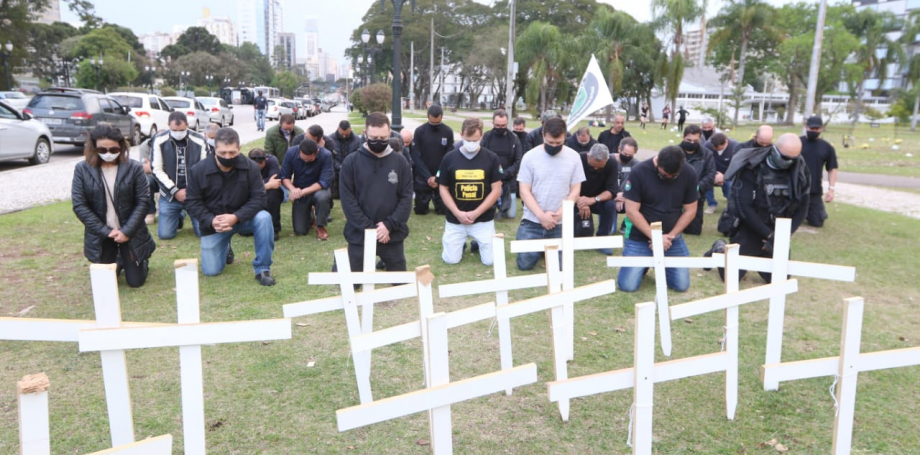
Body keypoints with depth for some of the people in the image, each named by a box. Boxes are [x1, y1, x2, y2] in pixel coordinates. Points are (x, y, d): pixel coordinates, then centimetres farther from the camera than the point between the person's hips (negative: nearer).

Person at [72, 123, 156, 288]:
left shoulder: (134, 168, -10)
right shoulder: (82, 169, -8)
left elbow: (143, 202, -9)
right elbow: (79, 206, -8)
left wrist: (126, 231, -16)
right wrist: (105, 231, -13)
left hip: (130, 232, -1)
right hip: (101, 234, 1)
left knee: (136, 281, 5)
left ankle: (141, 260, 39)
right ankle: (119, 261, 40)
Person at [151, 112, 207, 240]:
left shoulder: (199, 141, -7)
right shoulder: (159, 141, -5)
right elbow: (157, 170, -5)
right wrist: (175, 191, -12)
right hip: (169, 195, 1)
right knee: (165, 234, -3)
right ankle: (180, 216, 31)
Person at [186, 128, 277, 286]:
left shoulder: (250, 167, -16)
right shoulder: (199, 170, -13)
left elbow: (259, 199, -17)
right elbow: (194, 202, -7)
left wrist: (235, 217, -30)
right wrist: (211, 221, -24)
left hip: (242, 218, 0)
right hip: (213, 223, 1)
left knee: (264, 218, -34)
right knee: (210, 271, -5)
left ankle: (262, 269, -19)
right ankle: (225, 249, 32)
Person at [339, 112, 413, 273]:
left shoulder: (400, 162, 1)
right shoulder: (351, 162, -3)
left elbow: (406, 197, -1)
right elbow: (347, 199, -7)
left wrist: (389, 225, -13)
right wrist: (369, 227, -14)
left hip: (393, 235, 2)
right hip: (359, 235, -1)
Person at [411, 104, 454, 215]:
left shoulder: (448, 132, -4)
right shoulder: (419, 131, -7)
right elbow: (416, 157, -8)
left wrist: (437, 177, -15)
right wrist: (428, 177, -16)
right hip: (423, 177, 0)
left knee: (443, 210, 5)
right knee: (420, 210, 6)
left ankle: (436, 200, 36)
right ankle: (426, 200, 37)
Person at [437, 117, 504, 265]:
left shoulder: (492, 158, -4)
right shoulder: (449, 158, -1)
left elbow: (496, 190, -4)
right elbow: (443, 189, 2)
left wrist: (476, 213, -13)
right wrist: (457, 213, -12)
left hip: (483, 219, 0)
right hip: (455, 219, 1)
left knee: (490, 260, -4)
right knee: (451, 259, -3)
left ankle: (477, 243, 30)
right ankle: (461, 243, 31)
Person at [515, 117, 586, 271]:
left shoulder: (574, 157, -2)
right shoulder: (530, 157, -5)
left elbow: (575, 190, 0)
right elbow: (524, 191, -6)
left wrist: (560, 213, -14)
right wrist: (541, 215, -16)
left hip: (560, 223, 1)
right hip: (532, 221, -1)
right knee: (524, 263, -4)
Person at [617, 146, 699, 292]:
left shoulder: (689, 174, -7)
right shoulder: (639, 172, -16)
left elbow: (690, 210, 0)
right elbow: (632, 211, -15)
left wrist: (671, 236, -11)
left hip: (673, 237, 3)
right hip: (639, 236, -2)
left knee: (682, 285, -6)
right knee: (628, 286, -12)